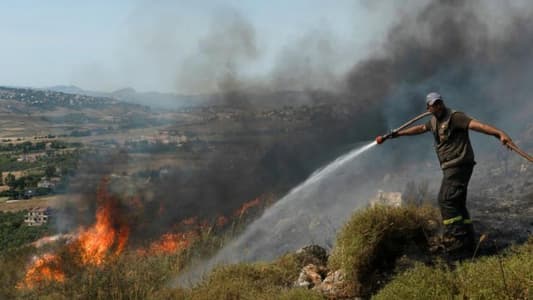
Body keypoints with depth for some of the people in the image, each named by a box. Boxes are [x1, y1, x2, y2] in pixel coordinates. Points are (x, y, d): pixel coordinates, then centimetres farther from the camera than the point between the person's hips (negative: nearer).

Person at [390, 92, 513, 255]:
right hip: (451, 167, 10)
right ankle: (467, 241, 15)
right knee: (457, 204, 11)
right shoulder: (434, 121, 15)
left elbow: (476, 124, -27)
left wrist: (500, 133, -41)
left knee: (446, 200, -16)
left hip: (459, 165, -10)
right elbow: (420, 128, 35)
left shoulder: (454, 117, -12)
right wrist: (398, 133, 44)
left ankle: (457, 238, -17)